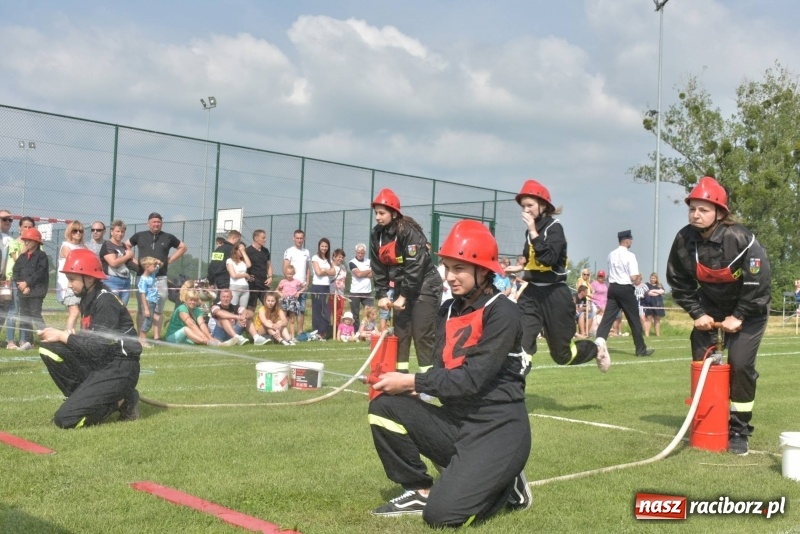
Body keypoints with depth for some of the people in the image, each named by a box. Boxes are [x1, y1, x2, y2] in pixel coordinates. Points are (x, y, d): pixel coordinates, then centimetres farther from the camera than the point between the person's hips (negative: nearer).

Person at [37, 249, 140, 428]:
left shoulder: (106, 302, -17)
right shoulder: (88, 298, 10)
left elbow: (98, 348, -21)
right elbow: (89, 340, 13)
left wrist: (62, 336, -15)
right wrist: (62, 336, -3)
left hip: (119, 369, -9)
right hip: (98, 363, 9)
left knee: (65, 419, -17)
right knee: (49, 349, -4)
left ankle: (122, 401, 1)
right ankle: (84, 397, 2)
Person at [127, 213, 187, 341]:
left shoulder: (168, 237, 8)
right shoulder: (139, 236, 7)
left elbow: (183, 247, 18)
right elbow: (126, 246, 17)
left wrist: (170, 259, 8)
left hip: (160, 278, 1)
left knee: (158, 310, 2)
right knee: (142, 309, 0)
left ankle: (157, 337, 5)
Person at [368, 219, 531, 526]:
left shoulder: (502, 313, -15)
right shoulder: (448, 311, 10)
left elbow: (472, 379, -21)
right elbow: (440, 370, 6)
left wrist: (410, 382, -19)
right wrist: (402, 383, -15)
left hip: (497, 430, -7)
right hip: (455, 422, 7)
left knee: (442, 513, -20)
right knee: (385, 406, -10)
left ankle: (505, 487, 10)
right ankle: (420, 490, 5)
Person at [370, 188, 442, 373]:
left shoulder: (409, 231, -20)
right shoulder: (377, 235, 3)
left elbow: (415, 267, -24)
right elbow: (378, 268, 5)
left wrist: (404, 296, -21)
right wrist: (382, 295, -6)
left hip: (425, 286, -8)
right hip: (402, 287, 8)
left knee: (422, 334, -11)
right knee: (400, 330, 8)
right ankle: (401, 372, 15)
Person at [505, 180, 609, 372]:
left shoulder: (554, 228, -13)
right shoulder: (531, 231, 7)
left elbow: (548, 259, -30)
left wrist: (533, 232, -28)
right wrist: (521, 267, 11)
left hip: (554, 296, -6)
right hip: (532, 293, 6)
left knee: (562, 354, 9)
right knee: (519, 344, -16)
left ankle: (597, 351, 38)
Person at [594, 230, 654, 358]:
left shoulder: (611, 255, 7)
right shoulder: (629, 255, -11)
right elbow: (634, 277, -14)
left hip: (612, 288, 5)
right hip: (625, 289, -5)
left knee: (608, 316, 1)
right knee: (634, 320, 6)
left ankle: (599, 340, -19)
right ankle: (641, 349, 14)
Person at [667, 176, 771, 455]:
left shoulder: (741, 239, -30)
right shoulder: (684, 239, -16)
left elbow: (759, 281, -25)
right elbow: (678, 281, -4)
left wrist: (739, 317, -20)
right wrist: (697, 313, -10)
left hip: (748, 309, -4)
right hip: (711, 304, 5)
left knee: (741, 364, -13)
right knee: (700, 359, 1)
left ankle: (739, 430, 1)